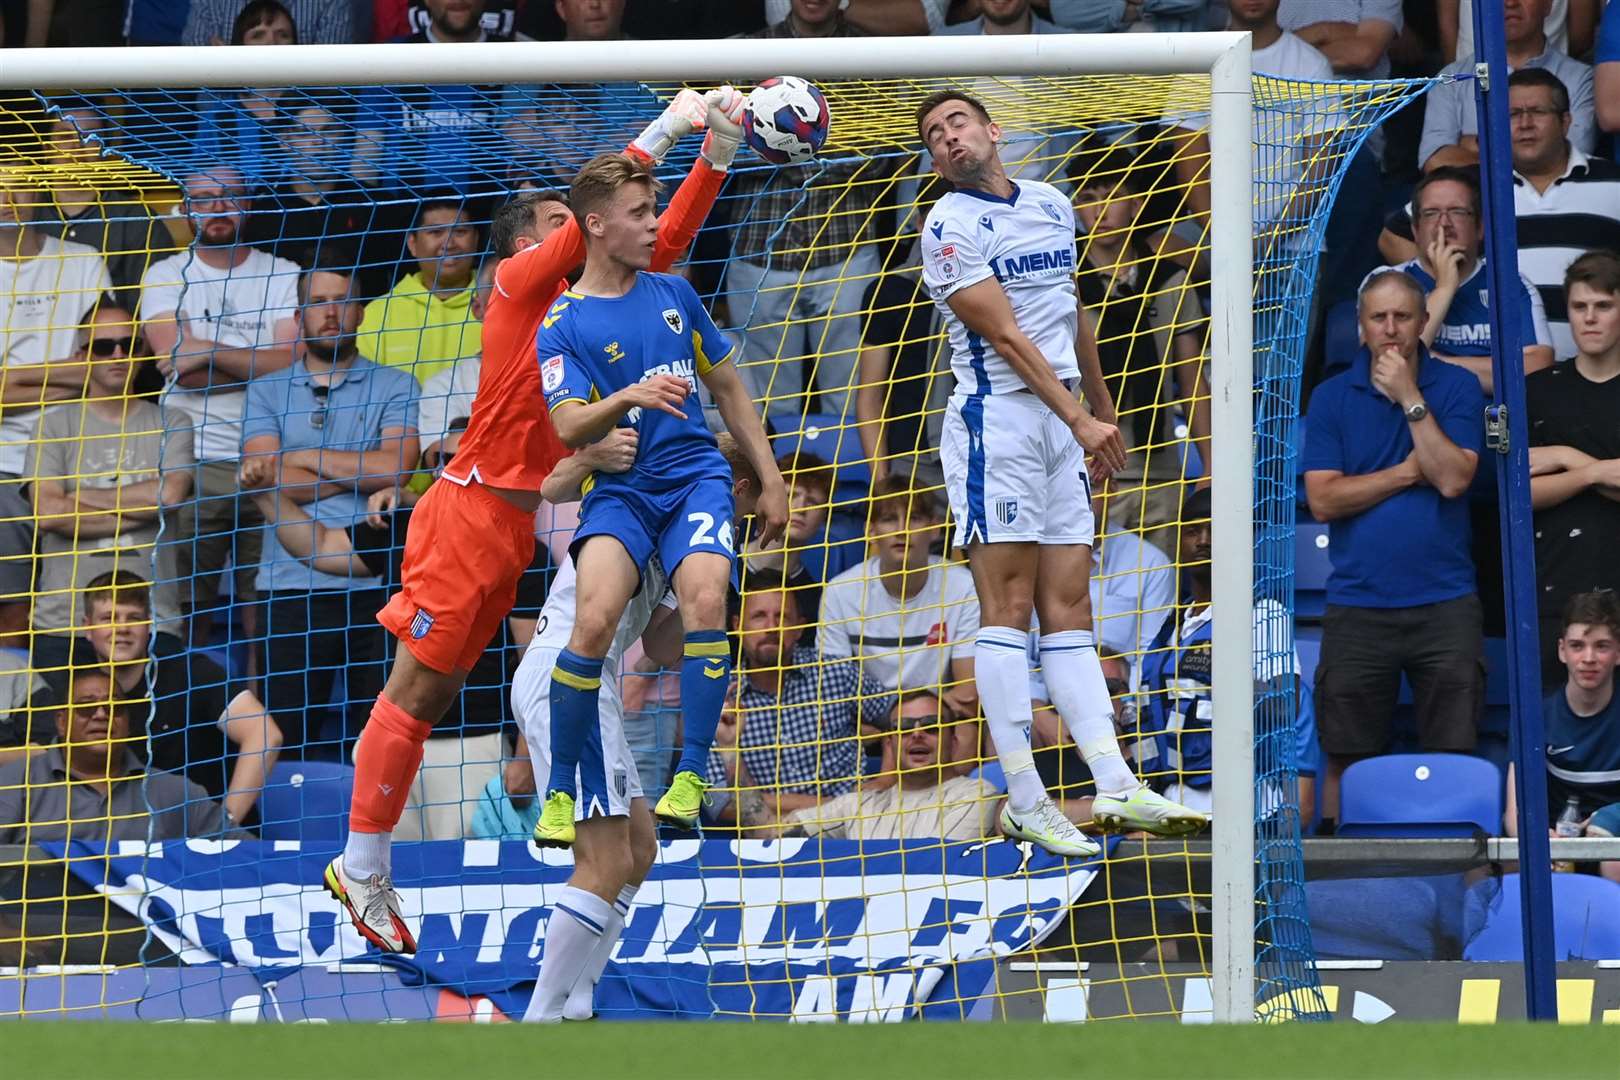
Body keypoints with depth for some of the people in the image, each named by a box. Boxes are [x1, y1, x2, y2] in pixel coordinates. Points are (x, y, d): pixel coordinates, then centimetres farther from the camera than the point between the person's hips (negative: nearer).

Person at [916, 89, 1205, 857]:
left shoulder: (1052, 206, 15)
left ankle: (1116, 789, -4)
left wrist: (1104, 409, 29)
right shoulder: (950, 227, -8)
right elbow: (1006, 335, -13)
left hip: (1064, 426, 7)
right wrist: (1081, 419, -17)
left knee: (1069, 610, 4)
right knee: (1009, 604, -9)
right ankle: (1023, 800, -12)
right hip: (996, 419, -7)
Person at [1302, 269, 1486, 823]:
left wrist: (1409, 398, -9)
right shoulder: (1331, 398, 7)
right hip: (1357, 606, 1)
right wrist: (1409, 473, -6)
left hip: (1444, 603, -1)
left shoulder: (1456, 387, 5)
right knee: (1348, 761, 1)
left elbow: (1453, 478, -10)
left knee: (1453, 758, -1)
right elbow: (1322, 500, -3)